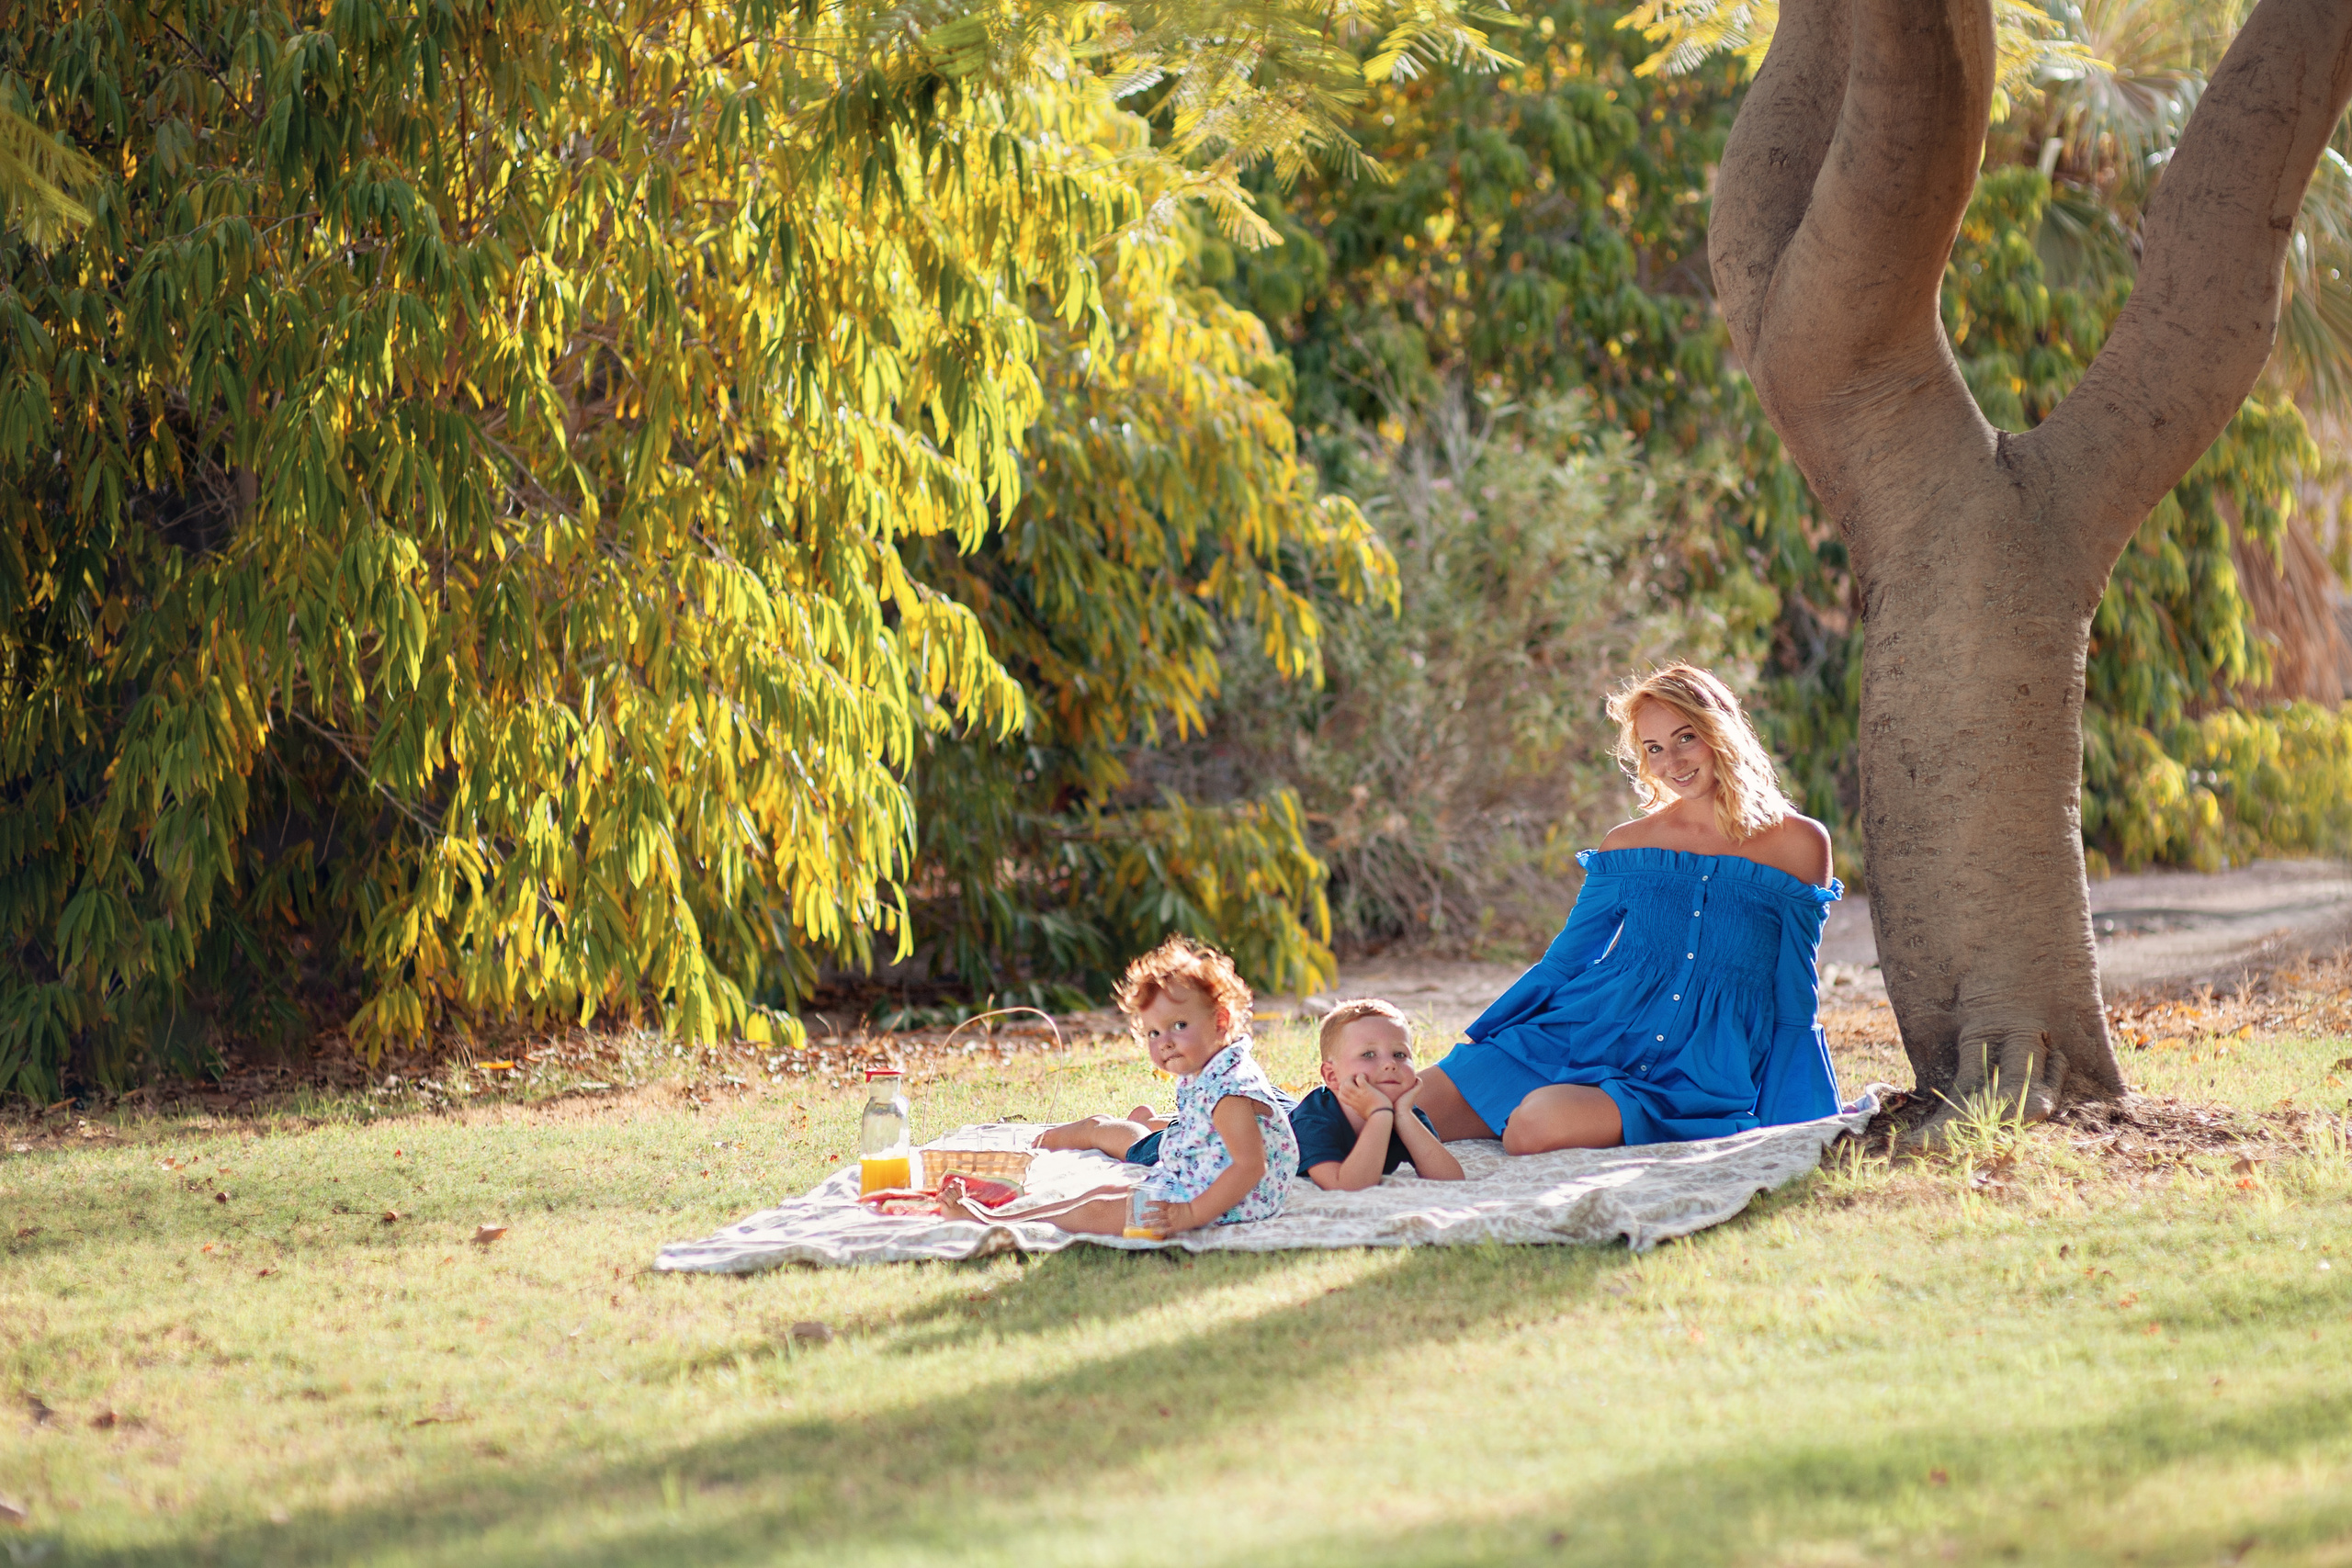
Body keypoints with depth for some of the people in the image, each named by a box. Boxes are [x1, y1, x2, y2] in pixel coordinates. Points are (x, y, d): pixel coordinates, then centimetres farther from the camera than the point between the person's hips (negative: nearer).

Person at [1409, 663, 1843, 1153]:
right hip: (1590, 1036, 3)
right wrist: (1475, 1043, 10)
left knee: (1541, 1122, -32)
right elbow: (1563, 963, 17)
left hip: (1699, 1073, -3)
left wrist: (1782, 1132, 0)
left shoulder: (1799, 845, 1)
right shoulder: (1626, 846, 9)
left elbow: (1794, 1003, 5)